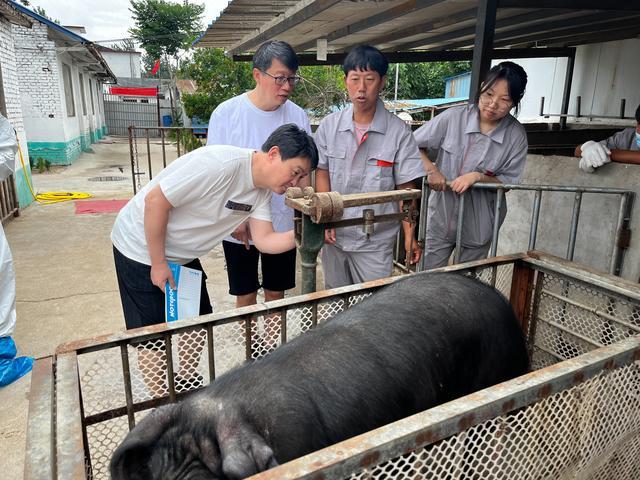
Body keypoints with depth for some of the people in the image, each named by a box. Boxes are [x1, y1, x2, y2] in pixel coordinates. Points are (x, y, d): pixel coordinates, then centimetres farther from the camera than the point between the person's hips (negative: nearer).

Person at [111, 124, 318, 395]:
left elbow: (264, 241, -10)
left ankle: (188, 383, 36)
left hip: (182, 255, 8)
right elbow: (155, 200, -28)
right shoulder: (221, 163, -32)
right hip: (142, 249, -8)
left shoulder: (262, 190, -6)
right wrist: (158, 263, -21)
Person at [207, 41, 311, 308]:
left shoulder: (298, 116, -3)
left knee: (276, 293, 16)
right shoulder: (226, 113, -10)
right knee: (245, 296, 13)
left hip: (282, 225, 2)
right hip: (239, 227, -2)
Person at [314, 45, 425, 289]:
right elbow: (322, 172, 5)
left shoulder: (399, 131, -9)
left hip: (376, 241, -2)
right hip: (334, 235, 3)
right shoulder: (329, 125, -1)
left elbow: (405, 188, -5)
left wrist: (409, 235, -9)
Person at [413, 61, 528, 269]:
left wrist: (478, 177, -23)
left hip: (478, 226, 1)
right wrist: (431, 169, -22)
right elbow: (412, 146, -6)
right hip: (441, 219, -1)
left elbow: (508, 182, -6)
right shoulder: (454, 117, -13)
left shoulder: (516, 135, -10)